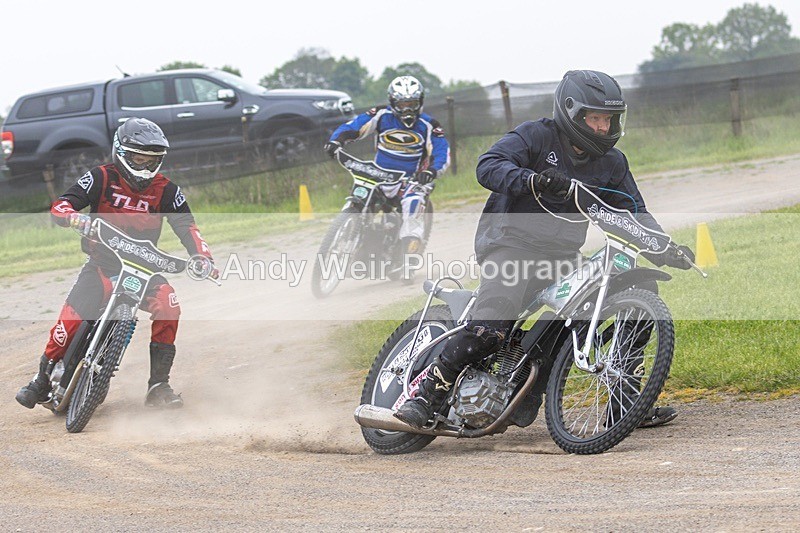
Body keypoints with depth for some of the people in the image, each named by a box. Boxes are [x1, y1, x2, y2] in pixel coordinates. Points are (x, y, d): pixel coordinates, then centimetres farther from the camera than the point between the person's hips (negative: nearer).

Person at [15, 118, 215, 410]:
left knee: (169, 306, -25)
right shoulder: (102, 178, -4)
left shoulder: (166, 190, 3)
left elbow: (187, 227, 3)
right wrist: (77, 218, -34)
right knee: (72, 318, -21)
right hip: (102, 263, -2)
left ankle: (158, 385, -16)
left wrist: (204, 258, -14)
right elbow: (60, 205, -10)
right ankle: (43, 380, -1)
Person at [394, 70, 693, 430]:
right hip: (511, 244, -7)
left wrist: (664, 249, -8)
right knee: (491, 326, -30)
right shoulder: (535, 136, -6)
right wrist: (532, 180, -38)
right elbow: (489, 166, -19)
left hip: (562, 255, 7)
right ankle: (425, 397, -25)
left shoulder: (612, 163, 12)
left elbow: (634, 213, 11)